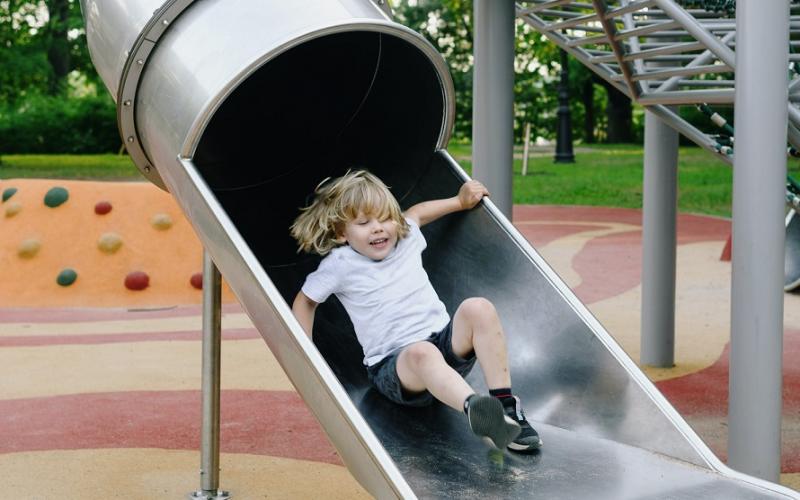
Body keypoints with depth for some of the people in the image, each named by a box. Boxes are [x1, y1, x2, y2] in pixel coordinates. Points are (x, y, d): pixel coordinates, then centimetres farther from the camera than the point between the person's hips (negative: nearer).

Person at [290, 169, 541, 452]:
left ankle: (506, 405, -32)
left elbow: (415, 213, 36)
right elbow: (305, 301, 13)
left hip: (448, 342, 5)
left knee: (477, 308, -25)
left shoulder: (406, 239, 12)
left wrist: (460, 202, 34)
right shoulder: (339, 265, -1)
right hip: (394, 365, -5)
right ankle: (474, 409, -71)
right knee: (421, 353, -41)